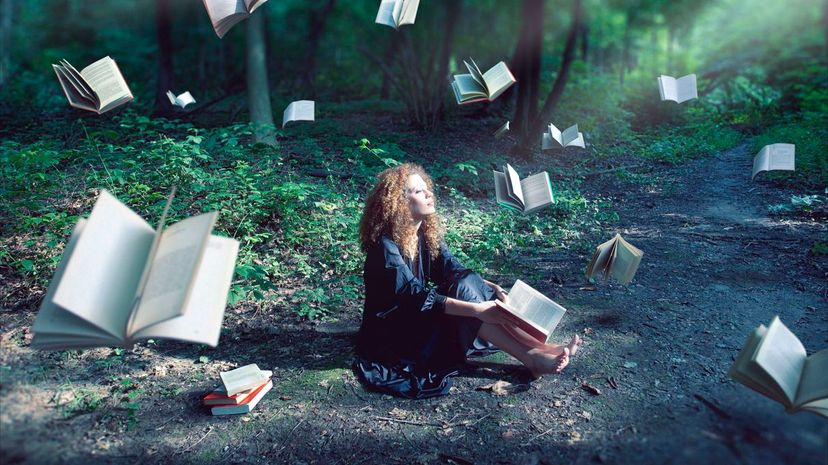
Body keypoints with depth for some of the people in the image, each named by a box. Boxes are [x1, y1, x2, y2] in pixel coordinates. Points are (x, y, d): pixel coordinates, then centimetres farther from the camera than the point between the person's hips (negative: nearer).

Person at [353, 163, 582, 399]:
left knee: (469, 285, -17)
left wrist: (493, 289, -21)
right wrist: (477, 310, -36)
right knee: (462, 292, -25)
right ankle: (531, 359, -27)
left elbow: (454, 270, -3)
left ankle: (540, 346, -22)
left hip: (419, 318, 7)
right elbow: (415, 298, -31)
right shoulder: (385, 245, -23)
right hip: (389, 333, -7)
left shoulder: (426, 233, 0)